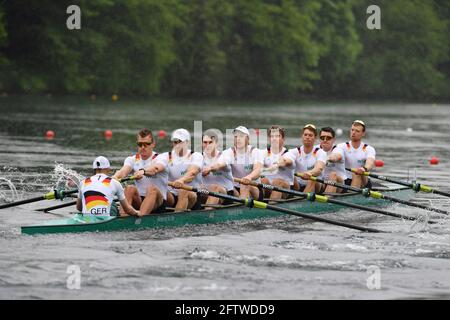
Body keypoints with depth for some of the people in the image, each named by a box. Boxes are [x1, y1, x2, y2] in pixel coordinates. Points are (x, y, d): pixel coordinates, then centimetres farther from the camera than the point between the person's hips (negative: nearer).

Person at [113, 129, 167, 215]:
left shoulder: (159, 159, -3)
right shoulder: (132, 159, 9)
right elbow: (123, 171, -13)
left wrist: (142, 172, -52)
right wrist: (115, 177, -37)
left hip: (158, 203, -3)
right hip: (139, 201, 3)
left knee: (152, 189, -34)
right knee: (130, 188, -25)